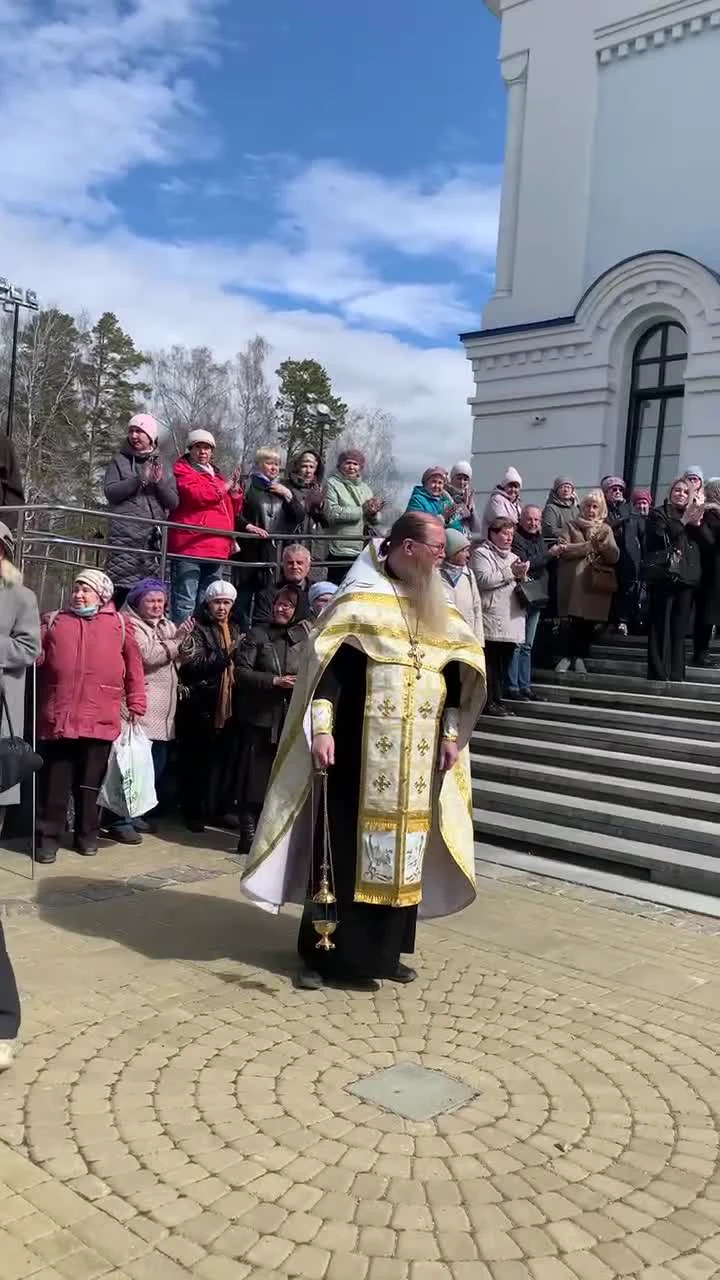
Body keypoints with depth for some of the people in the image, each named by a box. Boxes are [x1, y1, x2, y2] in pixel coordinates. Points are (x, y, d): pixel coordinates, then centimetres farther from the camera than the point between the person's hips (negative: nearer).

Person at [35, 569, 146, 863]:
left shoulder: (119, 625, 9)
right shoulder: (54, 622, 15)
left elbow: (134, 667, 8)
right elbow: (35, 657, 13)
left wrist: (136, 703, 5)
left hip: (100, 720, -1)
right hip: (57, 718, 1)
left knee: (90, 783, 9)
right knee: (54, 782, 4)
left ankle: (87, 835, 23)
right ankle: (48, 837, 14)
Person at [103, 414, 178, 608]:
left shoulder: (161, 466, 16)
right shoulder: (119, 461, 11)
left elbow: (173, 503, 10)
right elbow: (110, 492, -3)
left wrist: (159, 482, -8)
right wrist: (140, 479, -11)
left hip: (154, 538, 2)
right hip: (125, 535, -2)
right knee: (120, 589, -11)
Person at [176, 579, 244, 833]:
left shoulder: (235, 630, 16)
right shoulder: (196, 628, -3)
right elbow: (194, 663, -16)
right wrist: (225, 655, -22)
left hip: (227, 705, 5)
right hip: (200, 705, -5)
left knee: (225, 759, 6)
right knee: (197, 760, 0)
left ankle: (219, 809, 19)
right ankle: (193, 812, 9)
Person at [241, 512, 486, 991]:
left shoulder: (438, 609, 13)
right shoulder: (362, 600, -5)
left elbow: (456, 675, 17)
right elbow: (329, 666, -12)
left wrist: (452, 734, 10)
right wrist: (321, 729, -22)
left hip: (418, 755, 6)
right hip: (360, 749, -5)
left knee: (402, 849, 10)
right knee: (345, 847, -1)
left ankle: (384, 949, 22)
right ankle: (324, 951, 10)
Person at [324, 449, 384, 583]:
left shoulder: (365, 488, 18)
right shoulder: (333, 484, 0)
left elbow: (374, 522, 19)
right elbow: (331, 513, -17)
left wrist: (373, 513, -5)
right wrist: (362, 510, -14)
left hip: (364, 551, 6)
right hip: (341, 552, -5)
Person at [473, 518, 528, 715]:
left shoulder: (513, 557, 24)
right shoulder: (481, 553, -1)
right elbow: (483, 580, -16)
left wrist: (522, 575, 5)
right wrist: (511, 572, -12)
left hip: (512, 619, 8)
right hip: (491, 619, -7)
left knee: (504, 662, 7)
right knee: (491, 662, -7)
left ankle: (498, 700, 14)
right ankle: (488, 702, -2)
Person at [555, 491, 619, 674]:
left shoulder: (606, 530, 16)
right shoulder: (571, 526, 7)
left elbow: (614, 557, 6)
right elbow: (563, 549, -9)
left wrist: (603, 542, -11)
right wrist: (589, 545, -9)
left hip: (597, 584, 3)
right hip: (574, 582, -3)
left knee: (589, 623, 3)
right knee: (572, 621, -6)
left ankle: (579, 657, 14)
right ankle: (567, 656, 7)